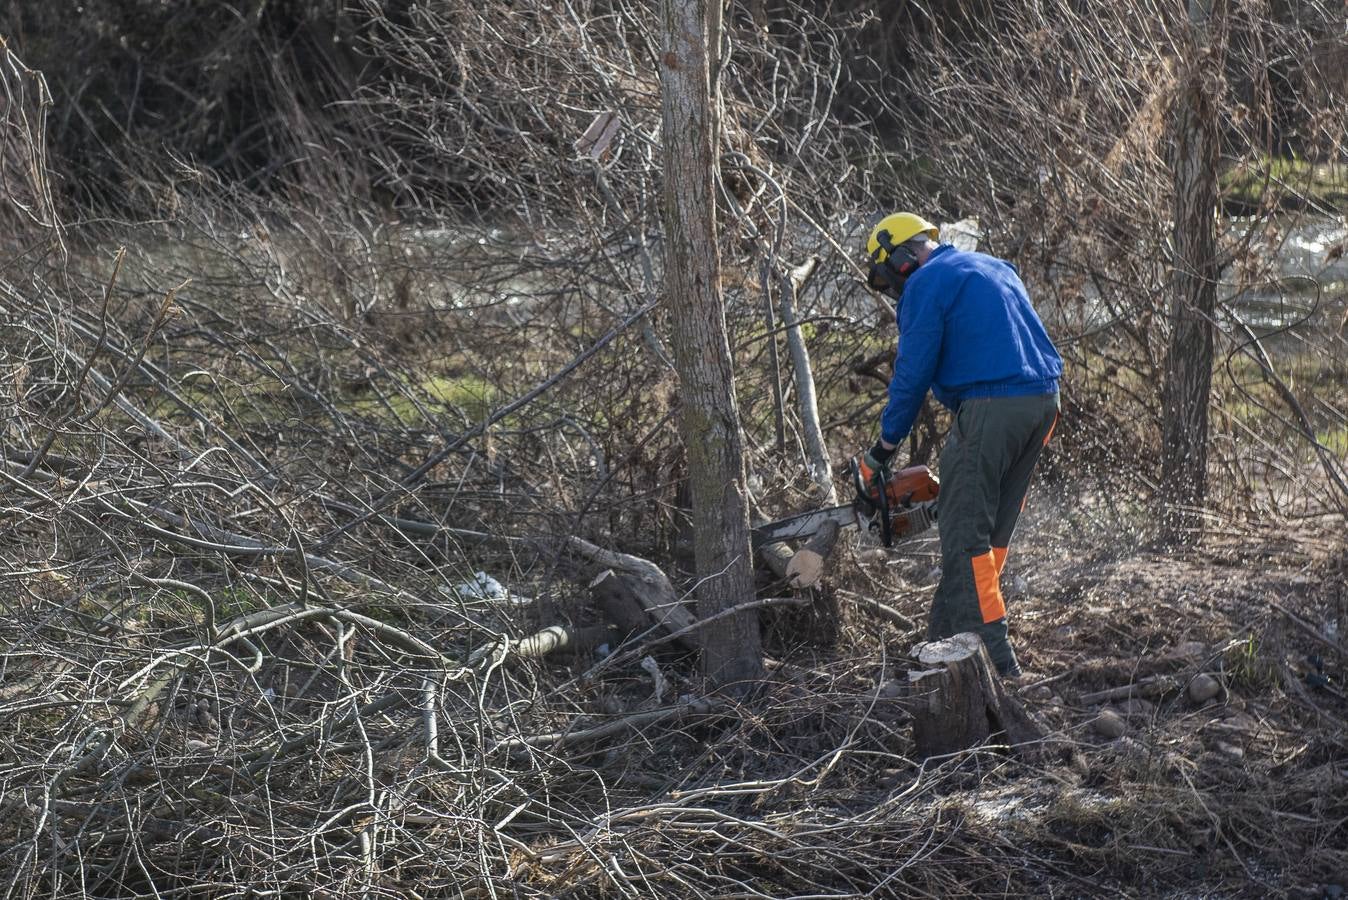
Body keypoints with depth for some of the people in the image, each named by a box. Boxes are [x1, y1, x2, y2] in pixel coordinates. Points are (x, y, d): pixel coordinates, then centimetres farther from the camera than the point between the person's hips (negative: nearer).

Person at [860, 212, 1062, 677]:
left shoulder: (925, 284, -2)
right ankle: (946, 637, 19)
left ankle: (993, 652, -11)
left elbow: (912, 373, -6)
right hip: (1043, 399, 9)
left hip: (990, 407, -9)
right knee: (994, 529, 13)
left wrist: (883, 447, 4)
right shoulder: (995, 268, 24)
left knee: (964, 534, -4)